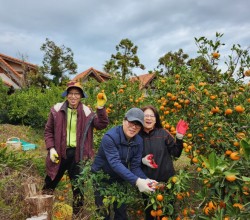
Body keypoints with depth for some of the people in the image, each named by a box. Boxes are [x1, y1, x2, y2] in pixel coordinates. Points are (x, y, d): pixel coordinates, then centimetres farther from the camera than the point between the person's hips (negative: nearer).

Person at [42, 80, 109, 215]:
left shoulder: (86, 112, -3)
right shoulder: (57, 110, -3)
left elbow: (101, 125, -14)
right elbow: (48, 131, 3)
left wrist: (101, 108, -26)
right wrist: (51, 148, -7)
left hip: (78, 153, 0)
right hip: (60, 152, 1)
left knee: (77, 184, 13)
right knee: (50, 183, 16)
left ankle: (77, 212, 32)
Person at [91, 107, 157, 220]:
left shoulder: (139, 141, -9)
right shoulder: (110, 137, -28)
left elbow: (135, 166, -11)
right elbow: (115, 163, -37)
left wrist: (145, 180, -30)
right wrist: (136, 181, -45)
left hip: (120, 179, 5)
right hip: (101, 177, -5)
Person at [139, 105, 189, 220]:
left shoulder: (163, 133, -1)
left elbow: (176, 153, -1)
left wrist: (179, 137, -13)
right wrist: (142, 160, -17)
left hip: (166, 180, 1)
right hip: (147, 182, 0)